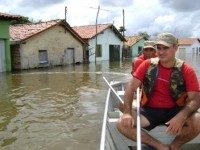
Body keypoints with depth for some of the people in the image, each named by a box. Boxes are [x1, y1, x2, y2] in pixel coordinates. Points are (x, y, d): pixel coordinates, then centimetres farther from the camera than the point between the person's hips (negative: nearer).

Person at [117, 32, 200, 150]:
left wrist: (181, 116, -33)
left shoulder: (186, 70, -7)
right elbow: (131, 87, -6)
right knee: (123, 124, -22)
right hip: (150, 111, 1)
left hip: (174, 111, -1)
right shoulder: (147, 65, -2)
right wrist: (127, 112, -21)